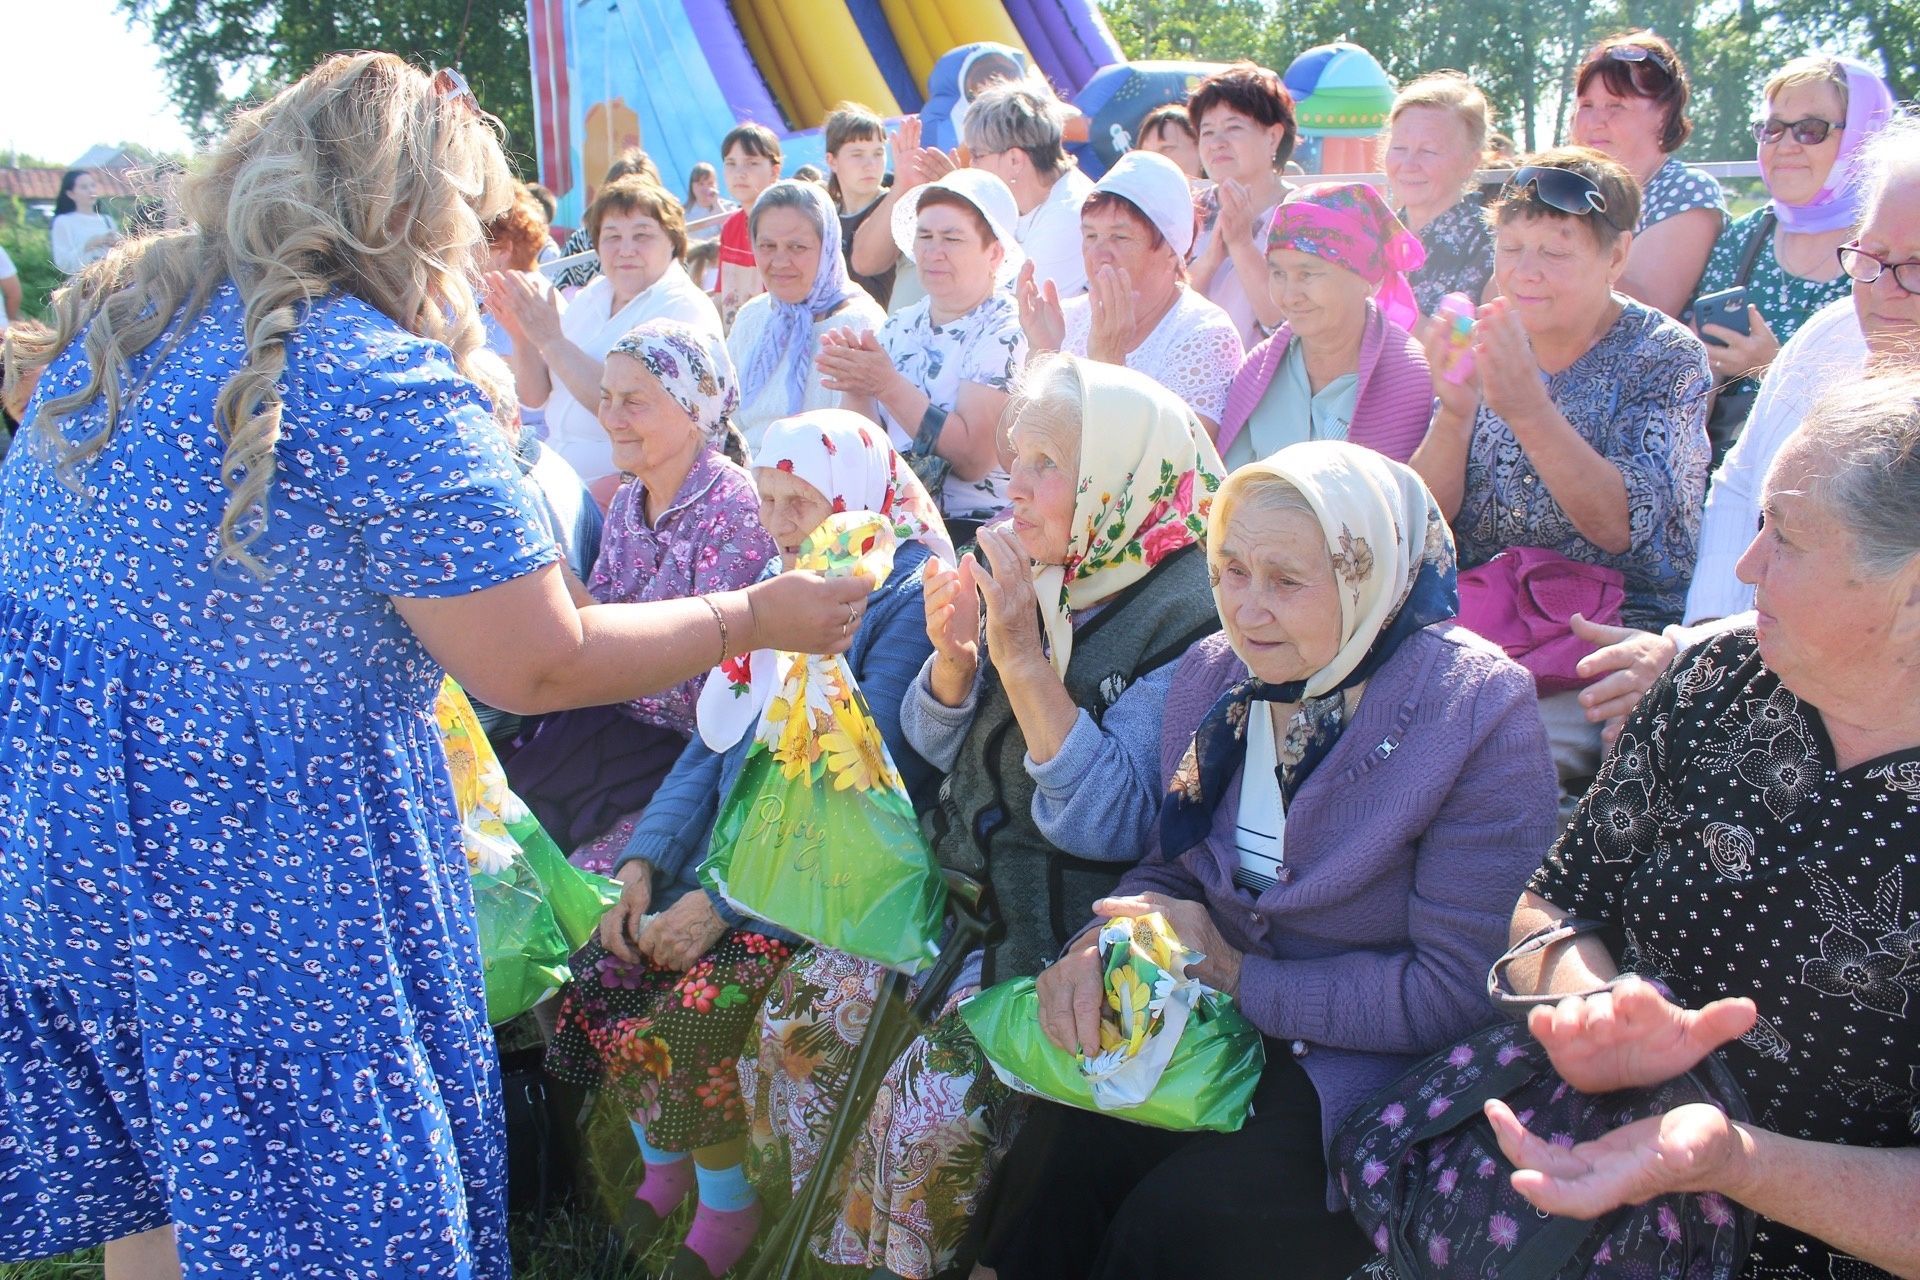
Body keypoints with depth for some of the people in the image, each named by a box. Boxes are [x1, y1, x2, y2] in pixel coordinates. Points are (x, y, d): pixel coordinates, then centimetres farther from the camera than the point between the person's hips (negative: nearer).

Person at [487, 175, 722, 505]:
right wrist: (523, 338, -5)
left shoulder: (687, 310, -8)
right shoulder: (590, 296, 12)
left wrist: (552, 340, -20)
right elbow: (535, 397, 13)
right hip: (558, 480, 7)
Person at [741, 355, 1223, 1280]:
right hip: (975, 901, 8)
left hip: (1070, 946, -7)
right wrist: (953, 653, -6)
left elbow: (1107, 823, -26)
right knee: (801, 1010, -3)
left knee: (933, 1094, -23)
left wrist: (1022, 656, -26)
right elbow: (939, 747, 15)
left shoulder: (1183, 622, -16)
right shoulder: (1039, 582, 4)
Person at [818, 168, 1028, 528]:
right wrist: (856, 391, -12)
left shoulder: (1007, 332, -7)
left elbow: (974, 459, -17)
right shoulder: (899, 327, 11)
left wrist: (889, 386, -22)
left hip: (974, 527, -5)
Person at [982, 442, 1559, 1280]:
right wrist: (1103, 943, -12)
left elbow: (1460, 988, -20)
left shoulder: (1476, 713, -18)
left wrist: (1239, 975, -17)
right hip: (1220, 1016, 5)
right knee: (1053, 1154, -17)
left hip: (1376, 1062, -5)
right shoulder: (1214, 675, 0)